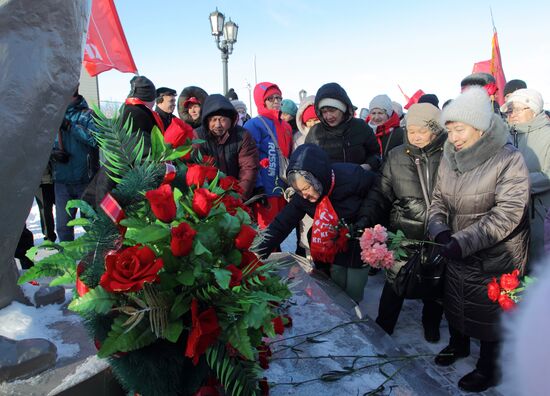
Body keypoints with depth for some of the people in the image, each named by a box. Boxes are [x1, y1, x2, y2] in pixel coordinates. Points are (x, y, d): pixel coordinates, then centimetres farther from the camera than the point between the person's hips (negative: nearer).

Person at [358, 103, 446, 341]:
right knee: (395, 281, 9)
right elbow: (381, 193, 2)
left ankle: (431, 324, 44)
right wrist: (367, 218, -12)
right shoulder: (396, 156, -1)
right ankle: (383, 328, 30)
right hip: (404, 234, 1)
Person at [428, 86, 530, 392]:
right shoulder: (451, 158, -2)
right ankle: (458, 344, 51)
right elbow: (438, 199, 2)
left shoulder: (509, 159, -20)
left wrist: (463, 242, -31)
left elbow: (506, 214, -26)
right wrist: (440, 230, -17)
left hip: (495, 259, -5)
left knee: (490, 315, 11)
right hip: (456, 253, 6)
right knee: (455, 302, 23)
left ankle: (489, 369, 35)